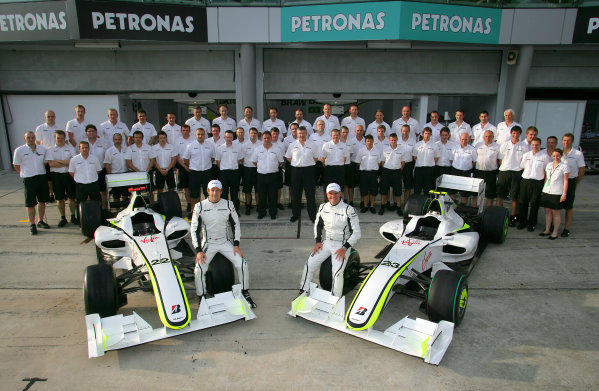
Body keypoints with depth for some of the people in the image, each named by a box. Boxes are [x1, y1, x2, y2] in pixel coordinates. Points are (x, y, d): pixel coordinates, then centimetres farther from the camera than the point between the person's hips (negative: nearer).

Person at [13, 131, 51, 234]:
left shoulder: (42, 149, 8)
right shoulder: (19, 150, 0)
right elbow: (16, 165, 8)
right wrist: (25, 174, 2)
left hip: (42, 177, 3)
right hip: (29, 179, -3)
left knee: (42, 201, 11)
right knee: (30, 203, -1)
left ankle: (40, 221, 26)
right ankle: (32, 224, 8)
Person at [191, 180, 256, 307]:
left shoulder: (228, 205, -1)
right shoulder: (199, 207, -6)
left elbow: (236, 224, 7)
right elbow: (194, 229, -3)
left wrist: (236, 244, -3)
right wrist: (198, 250, -12)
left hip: (225, 242, 2)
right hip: (207, 244, -1)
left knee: (242, 264, -13)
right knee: (199, 269, -21)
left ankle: (245, 293, 8)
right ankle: (201, 298, 2)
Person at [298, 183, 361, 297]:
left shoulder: (349, 210, -16)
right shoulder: (323, 207, 1)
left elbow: (357, 233, -13)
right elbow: (318, 225, 18)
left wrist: (344, 248, -17)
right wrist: (318, 241, 7)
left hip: (342, 245, -5)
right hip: (327, 243, 5)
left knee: (337, 272, -22)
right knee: (309, 264, -4)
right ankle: (303, 292, 12)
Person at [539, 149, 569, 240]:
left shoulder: (564, 166, -3)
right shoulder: (549, 165, 11)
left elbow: (565, 181, -4)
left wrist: (564, 194, -9)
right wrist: (543, 190, 14)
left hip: (557, 193, -5)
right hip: (546, 191, 5)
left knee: (556, 213, 0)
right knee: (547, 211, 9)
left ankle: (555, 232, 8)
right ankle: (547, 230, 18)